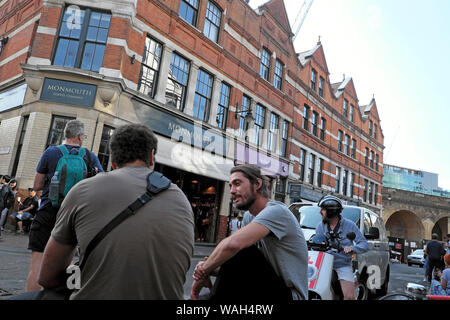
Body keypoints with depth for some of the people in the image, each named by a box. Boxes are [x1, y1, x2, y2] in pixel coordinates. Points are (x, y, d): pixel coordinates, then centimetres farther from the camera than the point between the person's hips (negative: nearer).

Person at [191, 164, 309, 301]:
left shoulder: (276, 211, -22)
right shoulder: (249, 216, 9)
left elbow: (233, 244, -35)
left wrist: (204, 270, -21)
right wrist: (208, 268, -17)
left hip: (290, 295, -9)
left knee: (241, 252, -23)